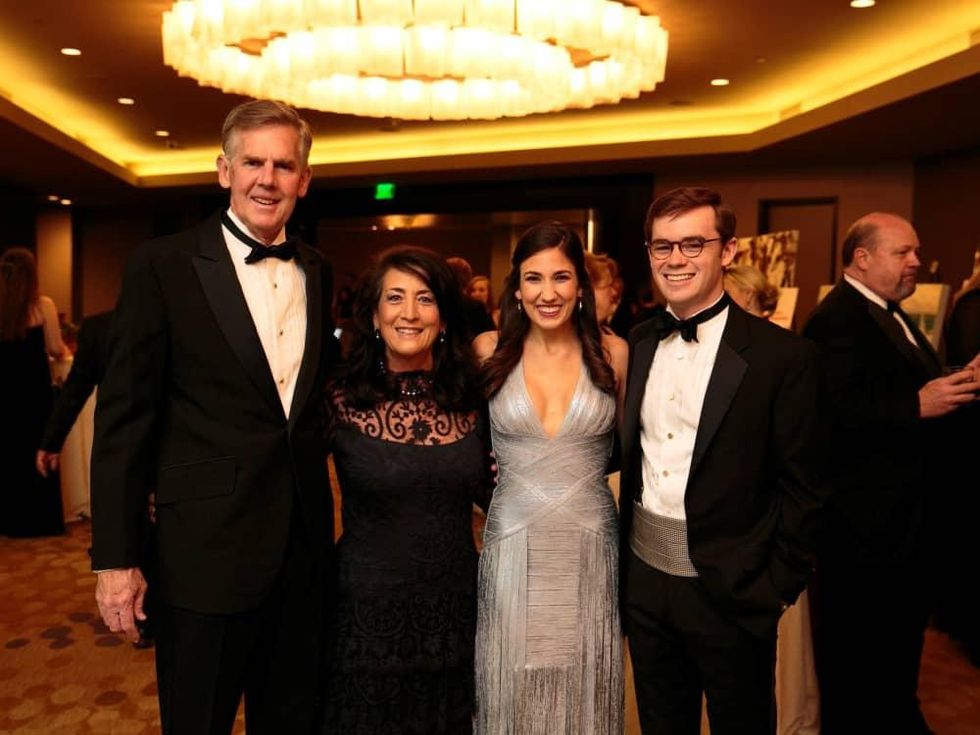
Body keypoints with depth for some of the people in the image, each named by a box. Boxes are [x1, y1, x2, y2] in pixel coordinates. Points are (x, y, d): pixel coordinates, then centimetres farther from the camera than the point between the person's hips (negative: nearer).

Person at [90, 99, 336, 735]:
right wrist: (115, 557, -9)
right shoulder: (164, 265, -8)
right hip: (206, 551, -4)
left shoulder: (316, 272, 7)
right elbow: (124, 417, -8)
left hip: (304, 546, 5)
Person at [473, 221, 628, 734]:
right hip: (512, 546, 0)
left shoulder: (613, 353, -3)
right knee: (513, 693, 14)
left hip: (589, 547, 0)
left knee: (584, 693, 15)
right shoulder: (489, 351, -3)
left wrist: (577, 467, -4)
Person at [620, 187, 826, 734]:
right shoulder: (635, 346, 2)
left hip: (732, 589, -4)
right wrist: (622, 557, 3)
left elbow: (801, 489, -8)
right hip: (644, 580, 4)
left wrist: (780, 587, -7)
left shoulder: (784, 356, -12)